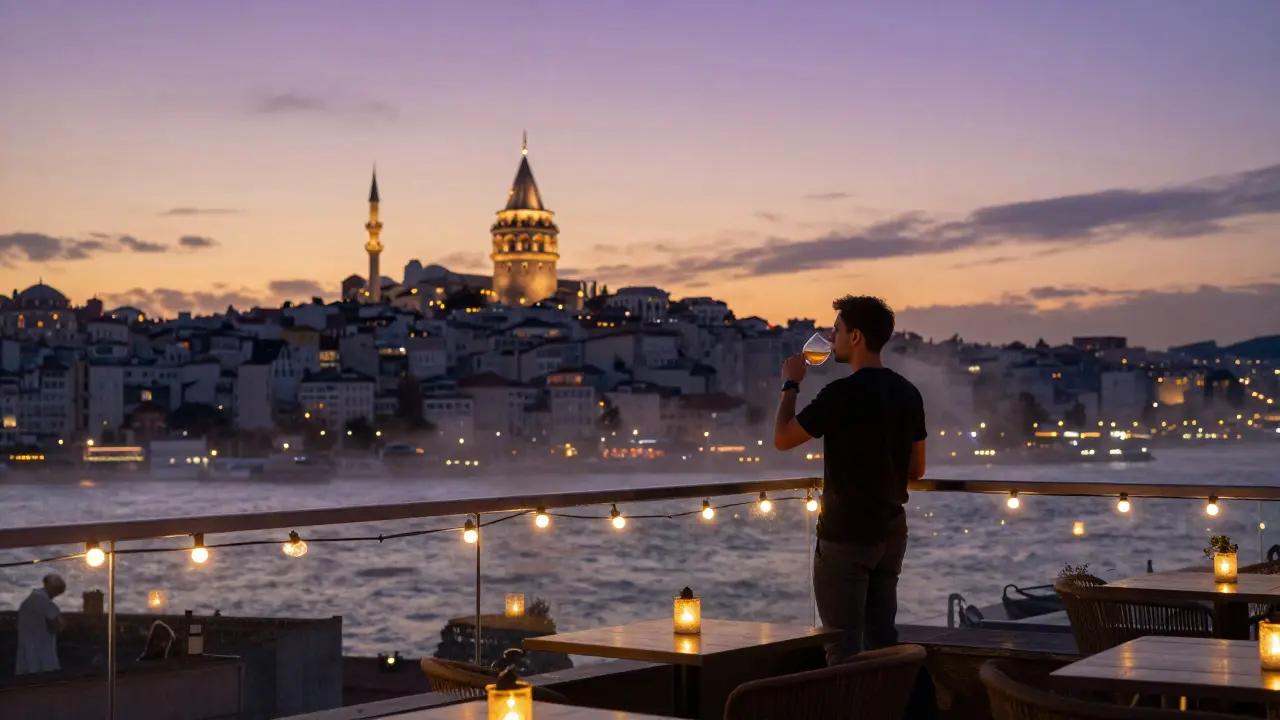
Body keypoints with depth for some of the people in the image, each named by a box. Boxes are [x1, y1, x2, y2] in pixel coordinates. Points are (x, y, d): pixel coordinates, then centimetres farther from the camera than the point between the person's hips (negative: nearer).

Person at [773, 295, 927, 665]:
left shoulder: (842, 393, -17)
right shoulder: (908, 393, 6)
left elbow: (782, 438, -9)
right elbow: (916, 469, 12)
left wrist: (790, 384, 3)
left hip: (845, 537, -7)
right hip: (891, 533, 7)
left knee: (844, 646, -1)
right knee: (882, 638, 15)